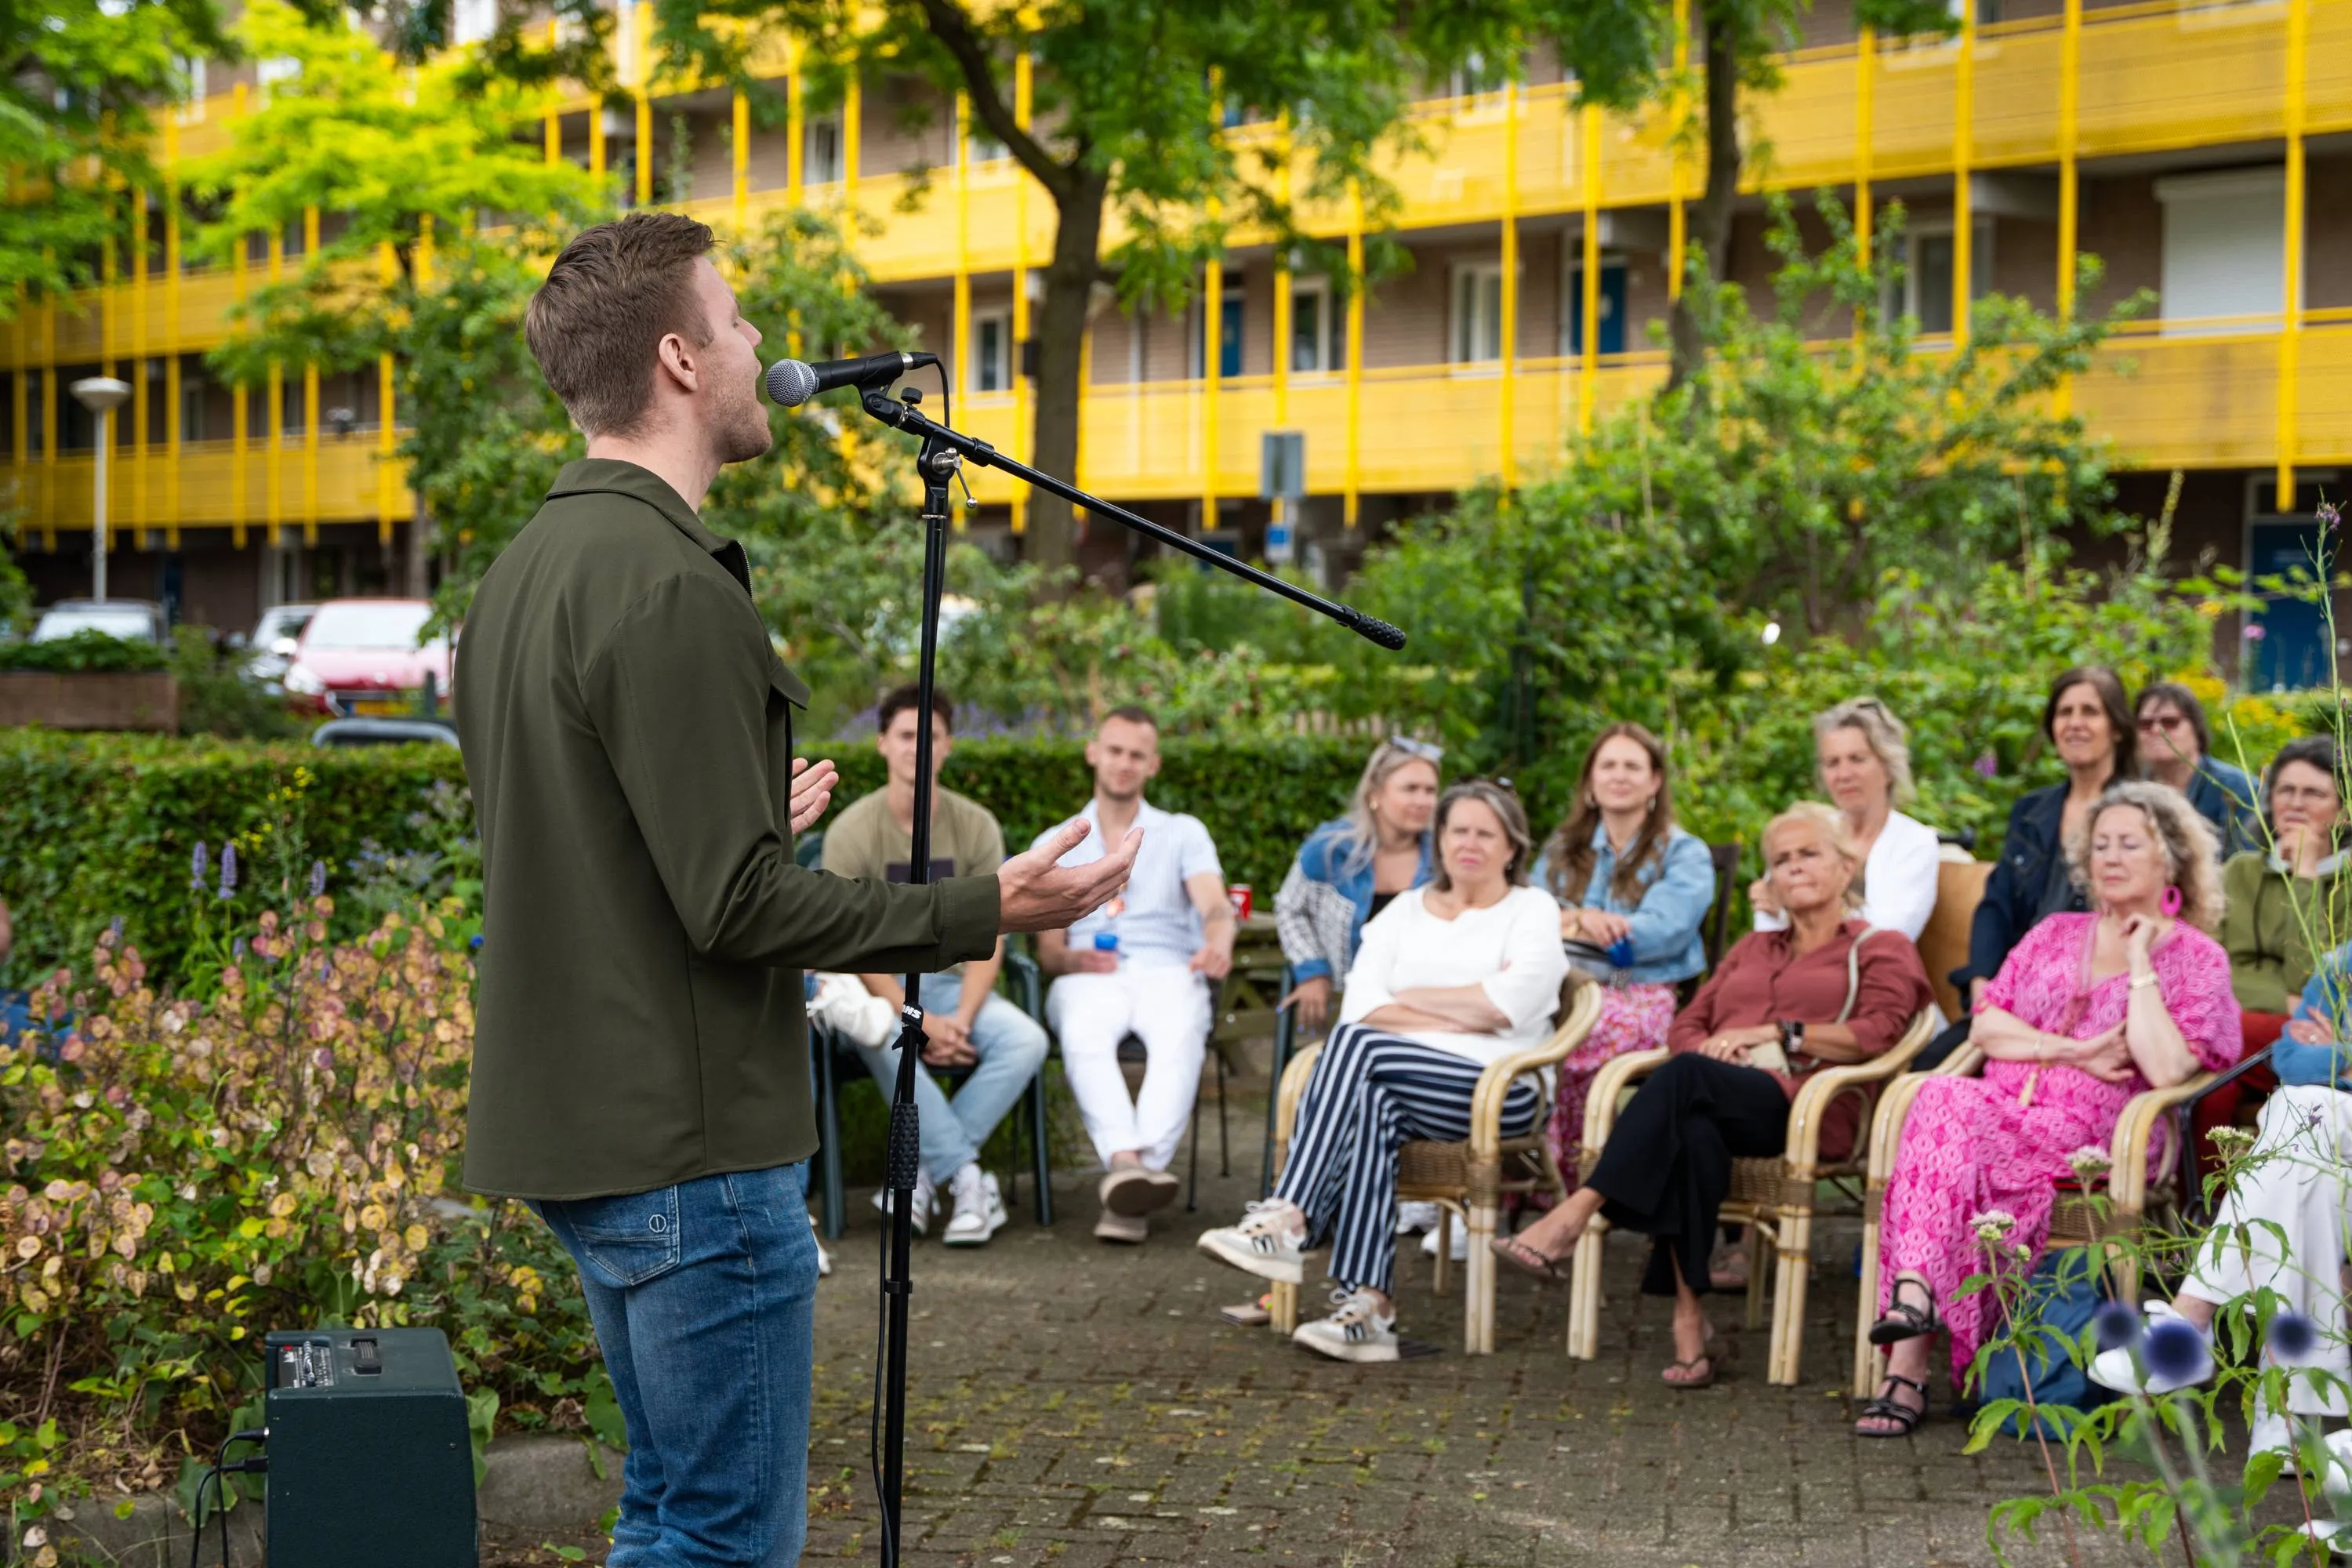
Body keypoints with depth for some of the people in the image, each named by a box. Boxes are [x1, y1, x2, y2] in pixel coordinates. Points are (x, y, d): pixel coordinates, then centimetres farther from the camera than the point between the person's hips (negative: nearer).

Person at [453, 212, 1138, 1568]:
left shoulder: (524, 573, 11)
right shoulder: (669, 591, -19)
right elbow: (738, 906, -21)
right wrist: (984, 913, -17)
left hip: (574, 1132, 10)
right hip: (690, 1144, -10)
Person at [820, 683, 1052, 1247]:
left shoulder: (976, 827, 1)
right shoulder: (853, 831, -8)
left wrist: (960, 1020, -19)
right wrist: (920, 1023, -22)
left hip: (950, 982, 3)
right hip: (876, 988, -3)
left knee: (1027, 1040, -26)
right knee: (882, 1040, -39)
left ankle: (923, 1174, -23)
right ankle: (968, 1179, -29)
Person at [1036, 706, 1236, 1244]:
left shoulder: (1183, 834, 20)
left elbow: (1214, 907, 0)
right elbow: (1048, 951, 15)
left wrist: (1219, 946, -26)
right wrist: (1073, 959, -11)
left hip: (1166, 972, -1)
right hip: (1088, 977, 1)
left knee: (1182, 1034, -38)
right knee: (1083, 1034, -37)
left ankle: (1131, 1182, -50)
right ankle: (1125, 1161, -55)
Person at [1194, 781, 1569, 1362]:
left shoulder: (1533, 910, 11)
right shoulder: (1406, 910, 22)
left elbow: (1509, 1003, -9)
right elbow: (1361, 1003, 5)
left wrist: (1410, 998, 0)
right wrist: (1463, 1015, -5)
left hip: (1498, 1090, -3)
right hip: (1399, 1082, 3)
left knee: (1358, 1044, -30)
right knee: (1373, 1105, -37)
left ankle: (1288, 1220, -36)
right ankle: (1366, 1304, -44)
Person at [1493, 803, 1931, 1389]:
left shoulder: (1881, 950, 18)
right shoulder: (1752, 949, 36)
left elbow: (1877, 1034, -2)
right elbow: (1687, 1025, 23)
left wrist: (1776, 1033, -6)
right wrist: (1714, 1048, -2)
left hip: (1804, 1106, -4)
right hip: (1717, 1096, 4)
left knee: (1685, 1078, -36)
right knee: (1691, 1131, -38)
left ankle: (1571, 1219, -43)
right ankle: (1689, 1317, -42)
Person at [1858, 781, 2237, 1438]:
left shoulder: (2197, 958, 10)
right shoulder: (2054, 935, 26)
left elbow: (2165, 1070, -7)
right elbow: (1987, 1025, 12)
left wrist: (2139, 966, -4)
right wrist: (2071, 1051, -3)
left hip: (2092, 1137, -4)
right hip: (2003, 1107, 5)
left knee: (1948, 1120, -33)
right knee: (1943, 1097, -32)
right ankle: (1917, 1297, -44)